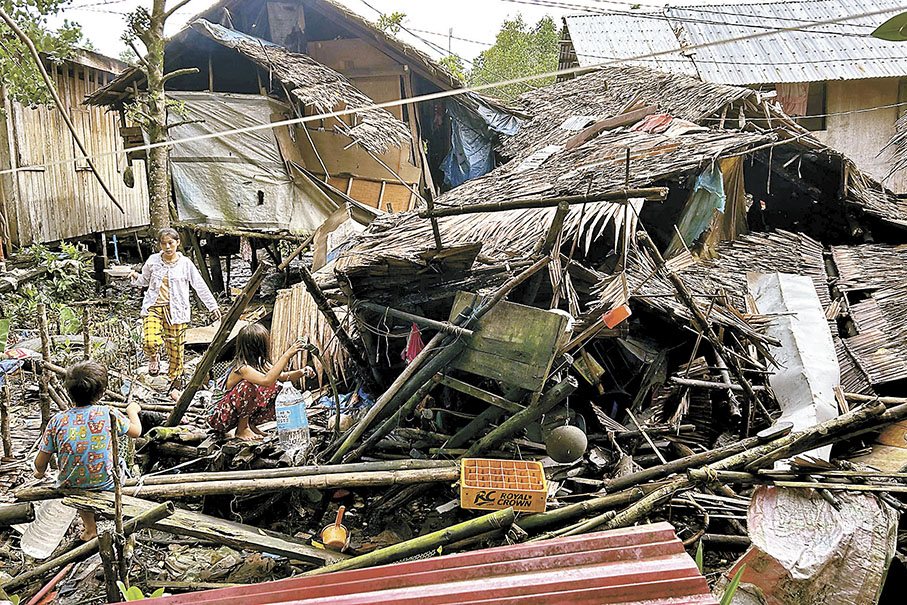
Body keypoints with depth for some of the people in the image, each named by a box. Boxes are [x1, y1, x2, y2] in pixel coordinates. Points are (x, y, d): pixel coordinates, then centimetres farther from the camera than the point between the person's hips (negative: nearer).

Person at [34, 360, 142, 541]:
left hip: (69, 488, 2)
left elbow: (40, 463, -5)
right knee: (117, 458, 28)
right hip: (106, 487, -2)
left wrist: (40, 472, 19)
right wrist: (132, 410, 22)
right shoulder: (109, 414, -15)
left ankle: (90, 528, 36)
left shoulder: (57, 421, -12)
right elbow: (136, 431, 3)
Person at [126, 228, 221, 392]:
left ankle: (176, 378, 25)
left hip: (175, 310, -1)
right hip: (154, 307, 1)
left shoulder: (185, 263, 0)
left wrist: (213, 306, 4)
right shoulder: (153, 260, 5)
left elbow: (200, 286, 5)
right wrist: (136, 277, -3)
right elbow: (145, 280, 21)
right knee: (150, 342, -20)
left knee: (175, 347, 2)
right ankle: (154, 357, 17)